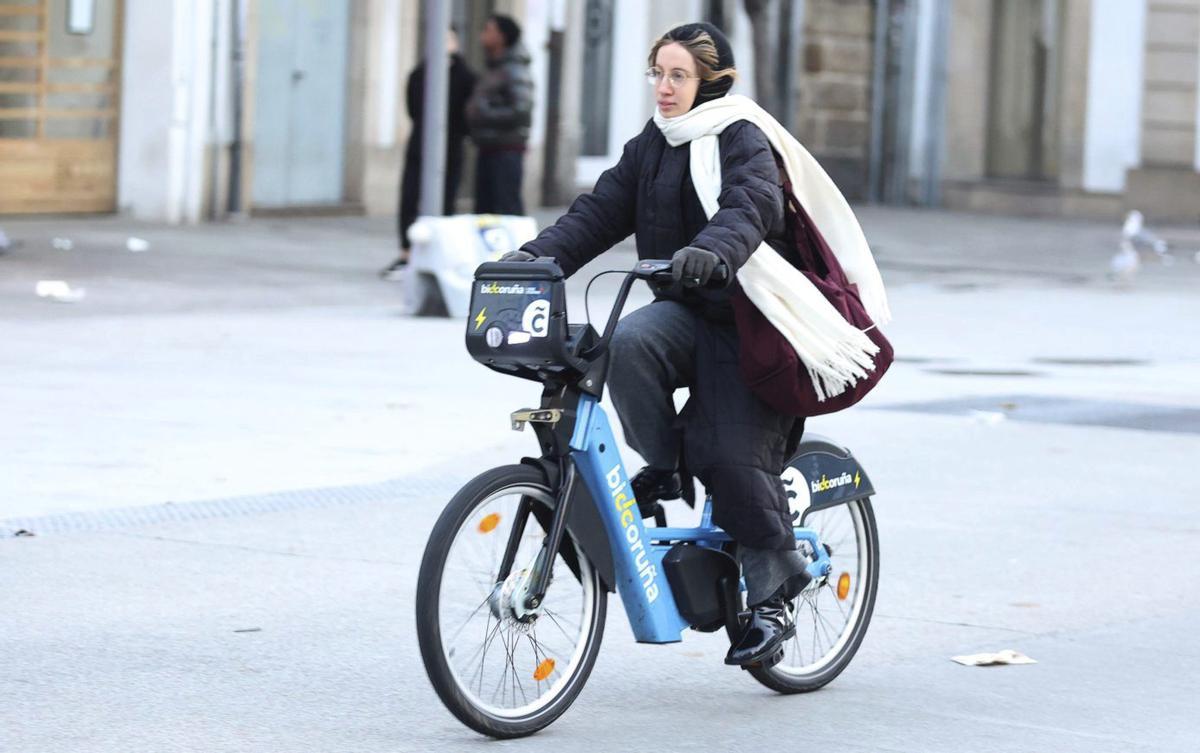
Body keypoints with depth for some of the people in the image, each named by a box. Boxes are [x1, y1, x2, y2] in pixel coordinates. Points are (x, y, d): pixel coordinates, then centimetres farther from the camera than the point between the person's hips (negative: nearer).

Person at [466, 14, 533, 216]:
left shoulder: (514, 71, -11)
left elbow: (521, 111, -20)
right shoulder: (492, 71, 18)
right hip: (488, 149, 9)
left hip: (506, 151, -9)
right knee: (484, 207, 9)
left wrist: (483, 115, -13)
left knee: (506, 207, -11)